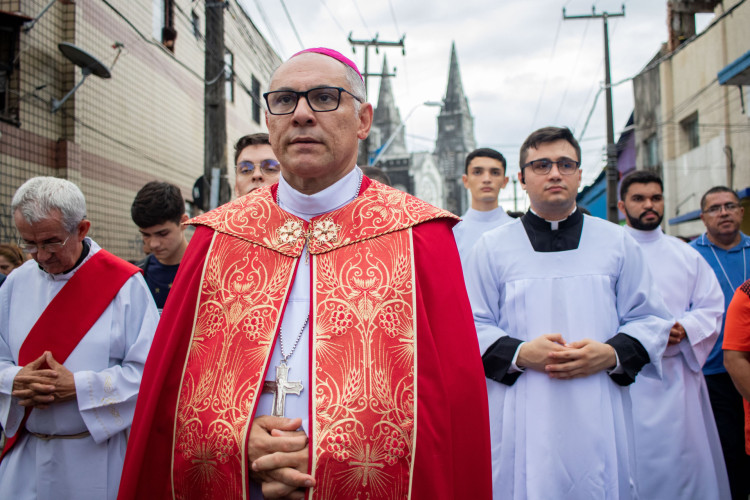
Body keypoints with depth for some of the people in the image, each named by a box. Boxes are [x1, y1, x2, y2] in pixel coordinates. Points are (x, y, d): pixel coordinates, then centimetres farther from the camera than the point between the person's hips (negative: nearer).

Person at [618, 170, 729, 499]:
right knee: (633, 462, -1)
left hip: (678, 376, 3)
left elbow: (712, 307, 10)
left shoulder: (687, 256, 13)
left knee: (683, 458, 3)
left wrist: (683, 328, -10)